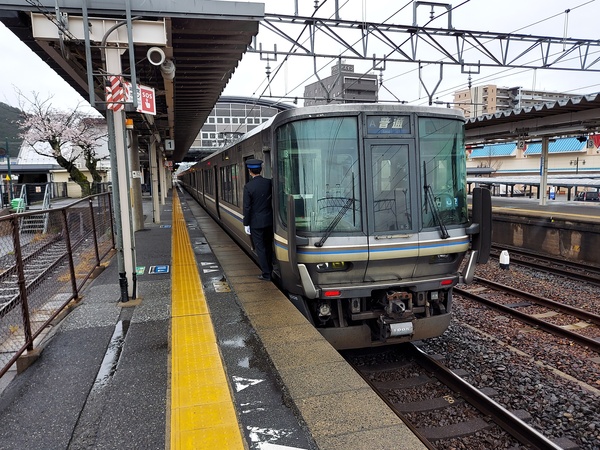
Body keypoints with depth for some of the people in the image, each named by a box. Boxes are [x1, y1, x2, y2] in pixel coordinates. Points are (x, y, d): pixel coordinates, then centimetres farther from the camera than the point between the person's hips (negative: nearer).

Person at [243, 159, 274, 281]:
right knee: (268, 246, 18)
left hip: (256, 223, -4)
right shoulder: (269, 183, -5)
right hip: (269, 220, 4)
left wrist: (246, 224, -3)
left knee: (260, 248, 5)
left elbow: (247, 207, -12)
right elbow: (273, 200, 1)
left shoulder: (248, 186, -15)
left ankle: (266, 274, 9)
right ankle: (270, 270, 29)